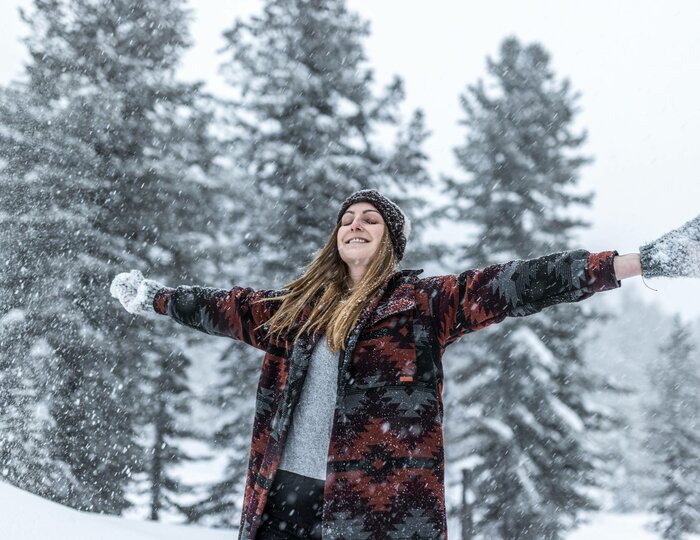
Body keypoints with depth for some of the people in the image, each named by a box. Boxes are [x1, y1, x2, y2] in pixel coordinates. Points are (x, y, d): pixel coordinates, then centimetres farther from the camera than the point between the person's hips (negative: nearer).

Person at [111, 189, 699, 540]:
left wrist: (641, 262, -16)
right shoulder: (297, 306, 17)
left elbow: (515, 285, -8)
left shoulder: (423, 304, 2)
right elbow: (226, 307, 30)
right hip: (286, 491, 5)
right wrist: (154, 297, 41)